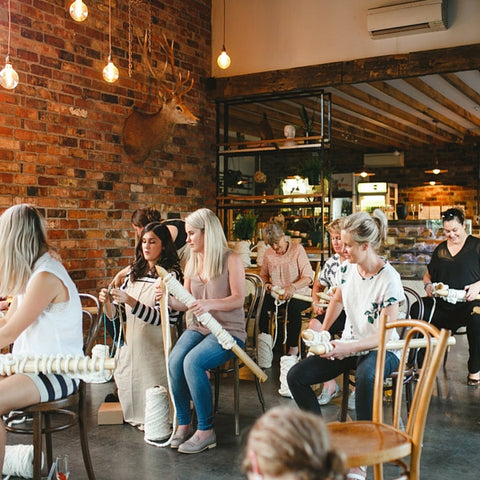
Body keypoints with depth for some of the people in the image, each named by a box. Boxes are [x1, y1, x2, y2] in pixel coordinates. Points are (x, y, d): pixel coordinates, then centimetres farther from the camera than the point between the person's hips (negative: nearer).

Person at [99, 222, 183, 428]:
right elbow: (116, 315, 9)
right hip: (132, 345, 6)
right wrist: (107, 302, -13)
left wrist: (130, 301, -31)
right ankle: (137, 419, 34)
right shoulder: (134, 273, 12)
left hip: (156, 347, -5)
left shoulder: (171, 274, -7)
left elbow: (159, 317, -19)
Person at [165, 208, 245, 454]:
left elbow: (238, 299, -12)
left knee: (193, 361, -31)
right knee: (175, 360, -24)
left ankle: (206, 430, -17)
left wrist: (209, 304, -28)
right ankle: (183, 424, -7)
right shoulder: (192, 263, 14)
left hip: (228, 330, -5)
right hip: (198, 327, 5)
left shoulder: (231, 259, -4)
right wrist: (169, 297, -8)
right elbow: (185, 302, 13)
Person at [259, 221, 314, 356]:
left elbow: (308, 277, -14)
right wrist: (266, 283, -1)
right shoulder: (268, 254, 6)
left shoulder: (297, 249, -7)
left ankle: (293, 347, -23)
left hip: (298, 295, -4)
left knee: (293, 306, -37)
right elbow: (263, 273, 23)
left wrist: (293, 287, -32)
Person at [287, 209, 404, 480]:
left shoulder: (389, 279, -20)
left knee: (365, 377, -42)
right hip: (348, 345, 7)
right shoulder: (349, 268, -1)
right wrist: (323, 330, 11)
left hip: (382, 350, -7)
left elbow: (387, 334, -21)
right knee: (296, 376, -9)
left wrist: (348, 348, -30)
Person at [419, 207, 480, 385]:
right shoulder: (440, 249, 19)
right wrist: (428, 285, 4)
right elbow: (428, 274, 26)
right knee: (416, 310, -24)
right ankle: (421, 364, -12)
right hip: (443, 305, 4)